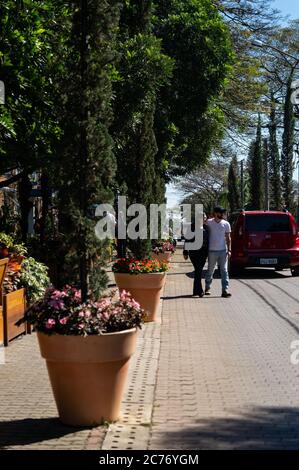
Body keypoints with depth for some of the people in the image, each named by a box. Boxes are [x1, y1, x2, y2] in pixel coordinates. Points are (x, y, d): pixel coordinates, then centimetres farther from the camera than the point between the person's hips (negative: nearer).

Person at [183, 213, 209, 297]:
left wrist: (207, 253, 16)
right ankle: (199, 290, -12)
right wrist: (185, 252, -4)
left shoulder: (205, 228, 12)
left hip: (203, 252, 5)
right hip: (194, 252, -5)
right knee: (198, 270, -12)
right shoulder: (193, 226, -2)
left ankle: (196, 290, 17)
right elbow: (187, 239, -1)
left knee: (199, 271, 8)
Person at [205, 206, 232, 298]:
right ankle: (207, 288, 26)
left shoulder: (226, 224, 5)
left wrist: (229, 250, -1)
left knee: (224, 270, -4)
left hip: (223, 250, 1)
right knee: (210, 271, 10)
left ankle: (225, 290, -6)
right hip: (212, 251, -1)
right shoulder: (209, 223, 0)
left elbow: (228, 238, 8)